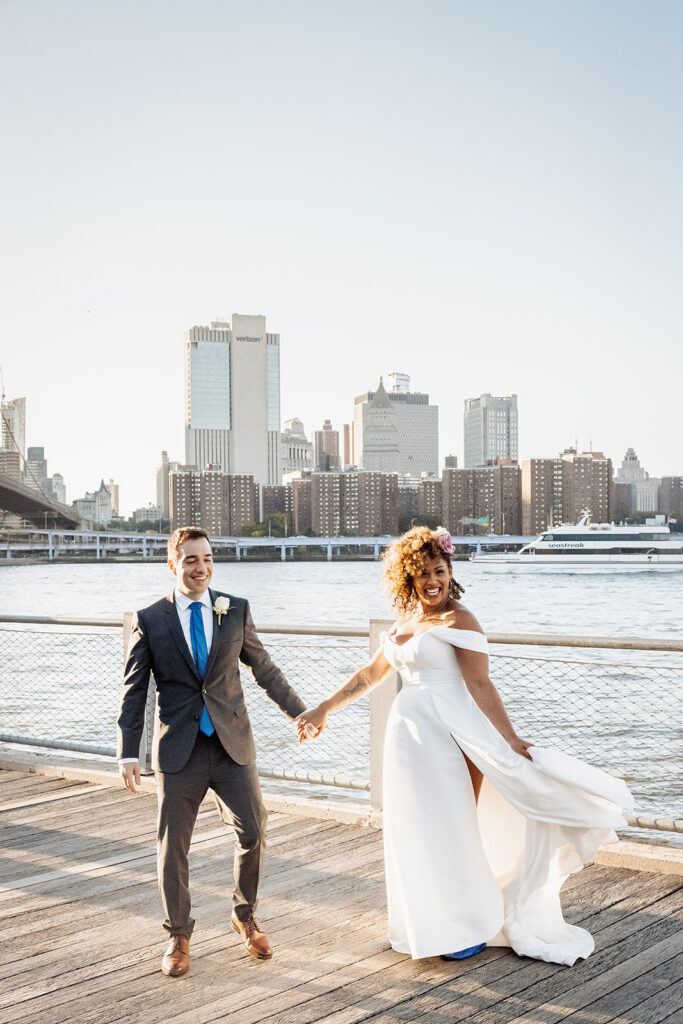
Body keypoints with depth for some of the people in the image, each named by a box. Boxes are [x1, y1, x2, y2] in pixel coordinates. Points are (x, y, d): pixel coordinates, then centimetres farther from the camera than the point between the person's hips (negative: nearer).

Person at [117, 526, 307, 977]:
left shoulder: (237, 610, 2)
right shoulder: (150, 619, -2)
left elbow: (265, 669, 11)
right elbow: (134, 691, 0)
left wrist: (302, 712, 12)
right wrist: (129, 754, -7)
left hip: (232, 744, 1)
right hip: (180, 750, -1)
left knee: (253, 832, 2)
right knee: (173, 846, 5)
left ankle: (246, 916, 29)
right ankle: (179, 937, 25)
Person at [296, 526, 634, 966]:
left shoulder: (458, 621, -10)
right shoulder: (405, 622, 13)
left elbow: (481, 686, -15)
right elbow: (371, 674, 21)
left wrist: (511, 740, -22)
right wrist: (323, 710, 23)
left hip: (445, 736, -7)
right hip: (408, 732, 7)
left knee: (452, 831, 0)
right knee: (417, 831, 12)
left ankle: (472, 926, 16)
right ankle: (431, 923, 26)